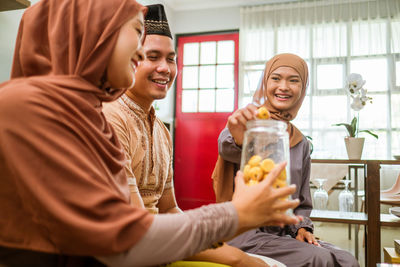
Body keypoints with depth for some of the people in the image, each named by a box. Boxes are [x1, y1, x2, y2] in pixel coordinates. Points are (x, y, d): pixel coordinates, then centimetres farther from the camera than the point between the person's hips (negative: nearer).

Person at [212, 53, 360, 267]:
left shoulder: (301, 143, 11)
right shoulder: (248, 123, -6)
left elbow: (301, 202, 17)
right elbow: (227, 150, -33)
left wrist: (301, 227, -2)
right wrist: (239, 139, -56)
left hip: (283, 234, 6)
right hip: (245, 232, -6)